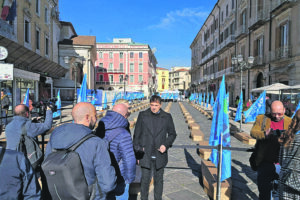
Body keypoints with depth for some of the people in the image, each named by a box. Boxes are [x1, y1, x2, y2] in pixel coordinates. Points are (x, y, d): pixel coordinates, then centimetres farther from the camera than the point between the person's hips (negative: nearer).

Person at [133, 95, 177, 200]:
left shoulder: (167, 117, -1)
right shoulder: (142, 115, -3)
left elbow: (172, 134, 8)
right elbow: (136, 135, 1)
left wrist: (166, 145, -11)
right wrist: (137, 153, 0)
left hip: (159, 155, 1)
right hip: (145, 155, -1)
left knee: (159, 179, 14)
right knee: (145, 179, 5)